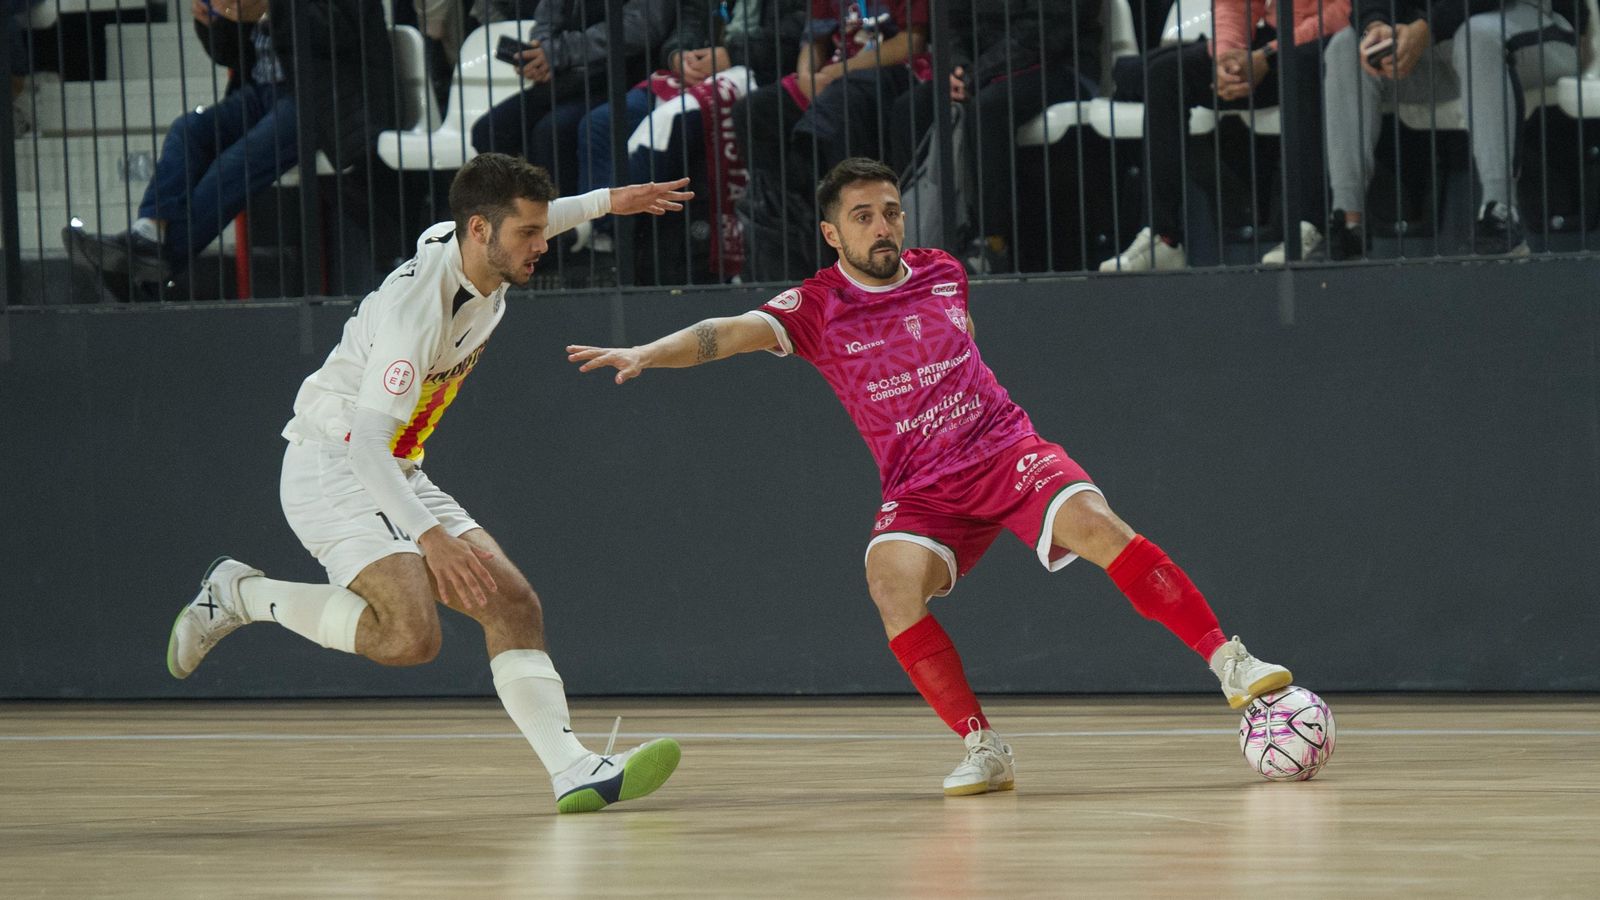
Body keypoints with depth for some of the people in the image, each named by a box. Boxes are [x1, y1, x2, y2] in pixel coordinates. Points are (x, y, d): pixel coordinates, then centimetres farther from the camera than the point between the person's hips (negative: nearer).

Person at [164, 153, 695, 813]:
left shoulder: (472, 247, 0)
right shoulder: (416, 305, -27)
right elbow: (365, 439, -33)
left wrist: (603, 203, 28)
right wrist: (429, 535, -43)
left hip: (398, 478, 9)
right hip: (331, 469, -9)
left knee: (513, 604, -6)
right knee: (410, 635, -27)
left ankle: (574, 770, -15)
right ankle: (240, 596, -8)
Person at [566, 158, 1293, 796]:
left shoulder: (942, 275, 6)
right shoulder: (817, 308, -3)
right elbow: (729, 333, -18)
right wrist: (646, 353, -33)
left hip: (1004, 449, 1)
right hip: (919, 490, -1)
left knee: (1097, 526, -25)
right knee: (893, 581, -31)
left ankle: (1230, 664, -18)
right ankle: (982, 749, -21)